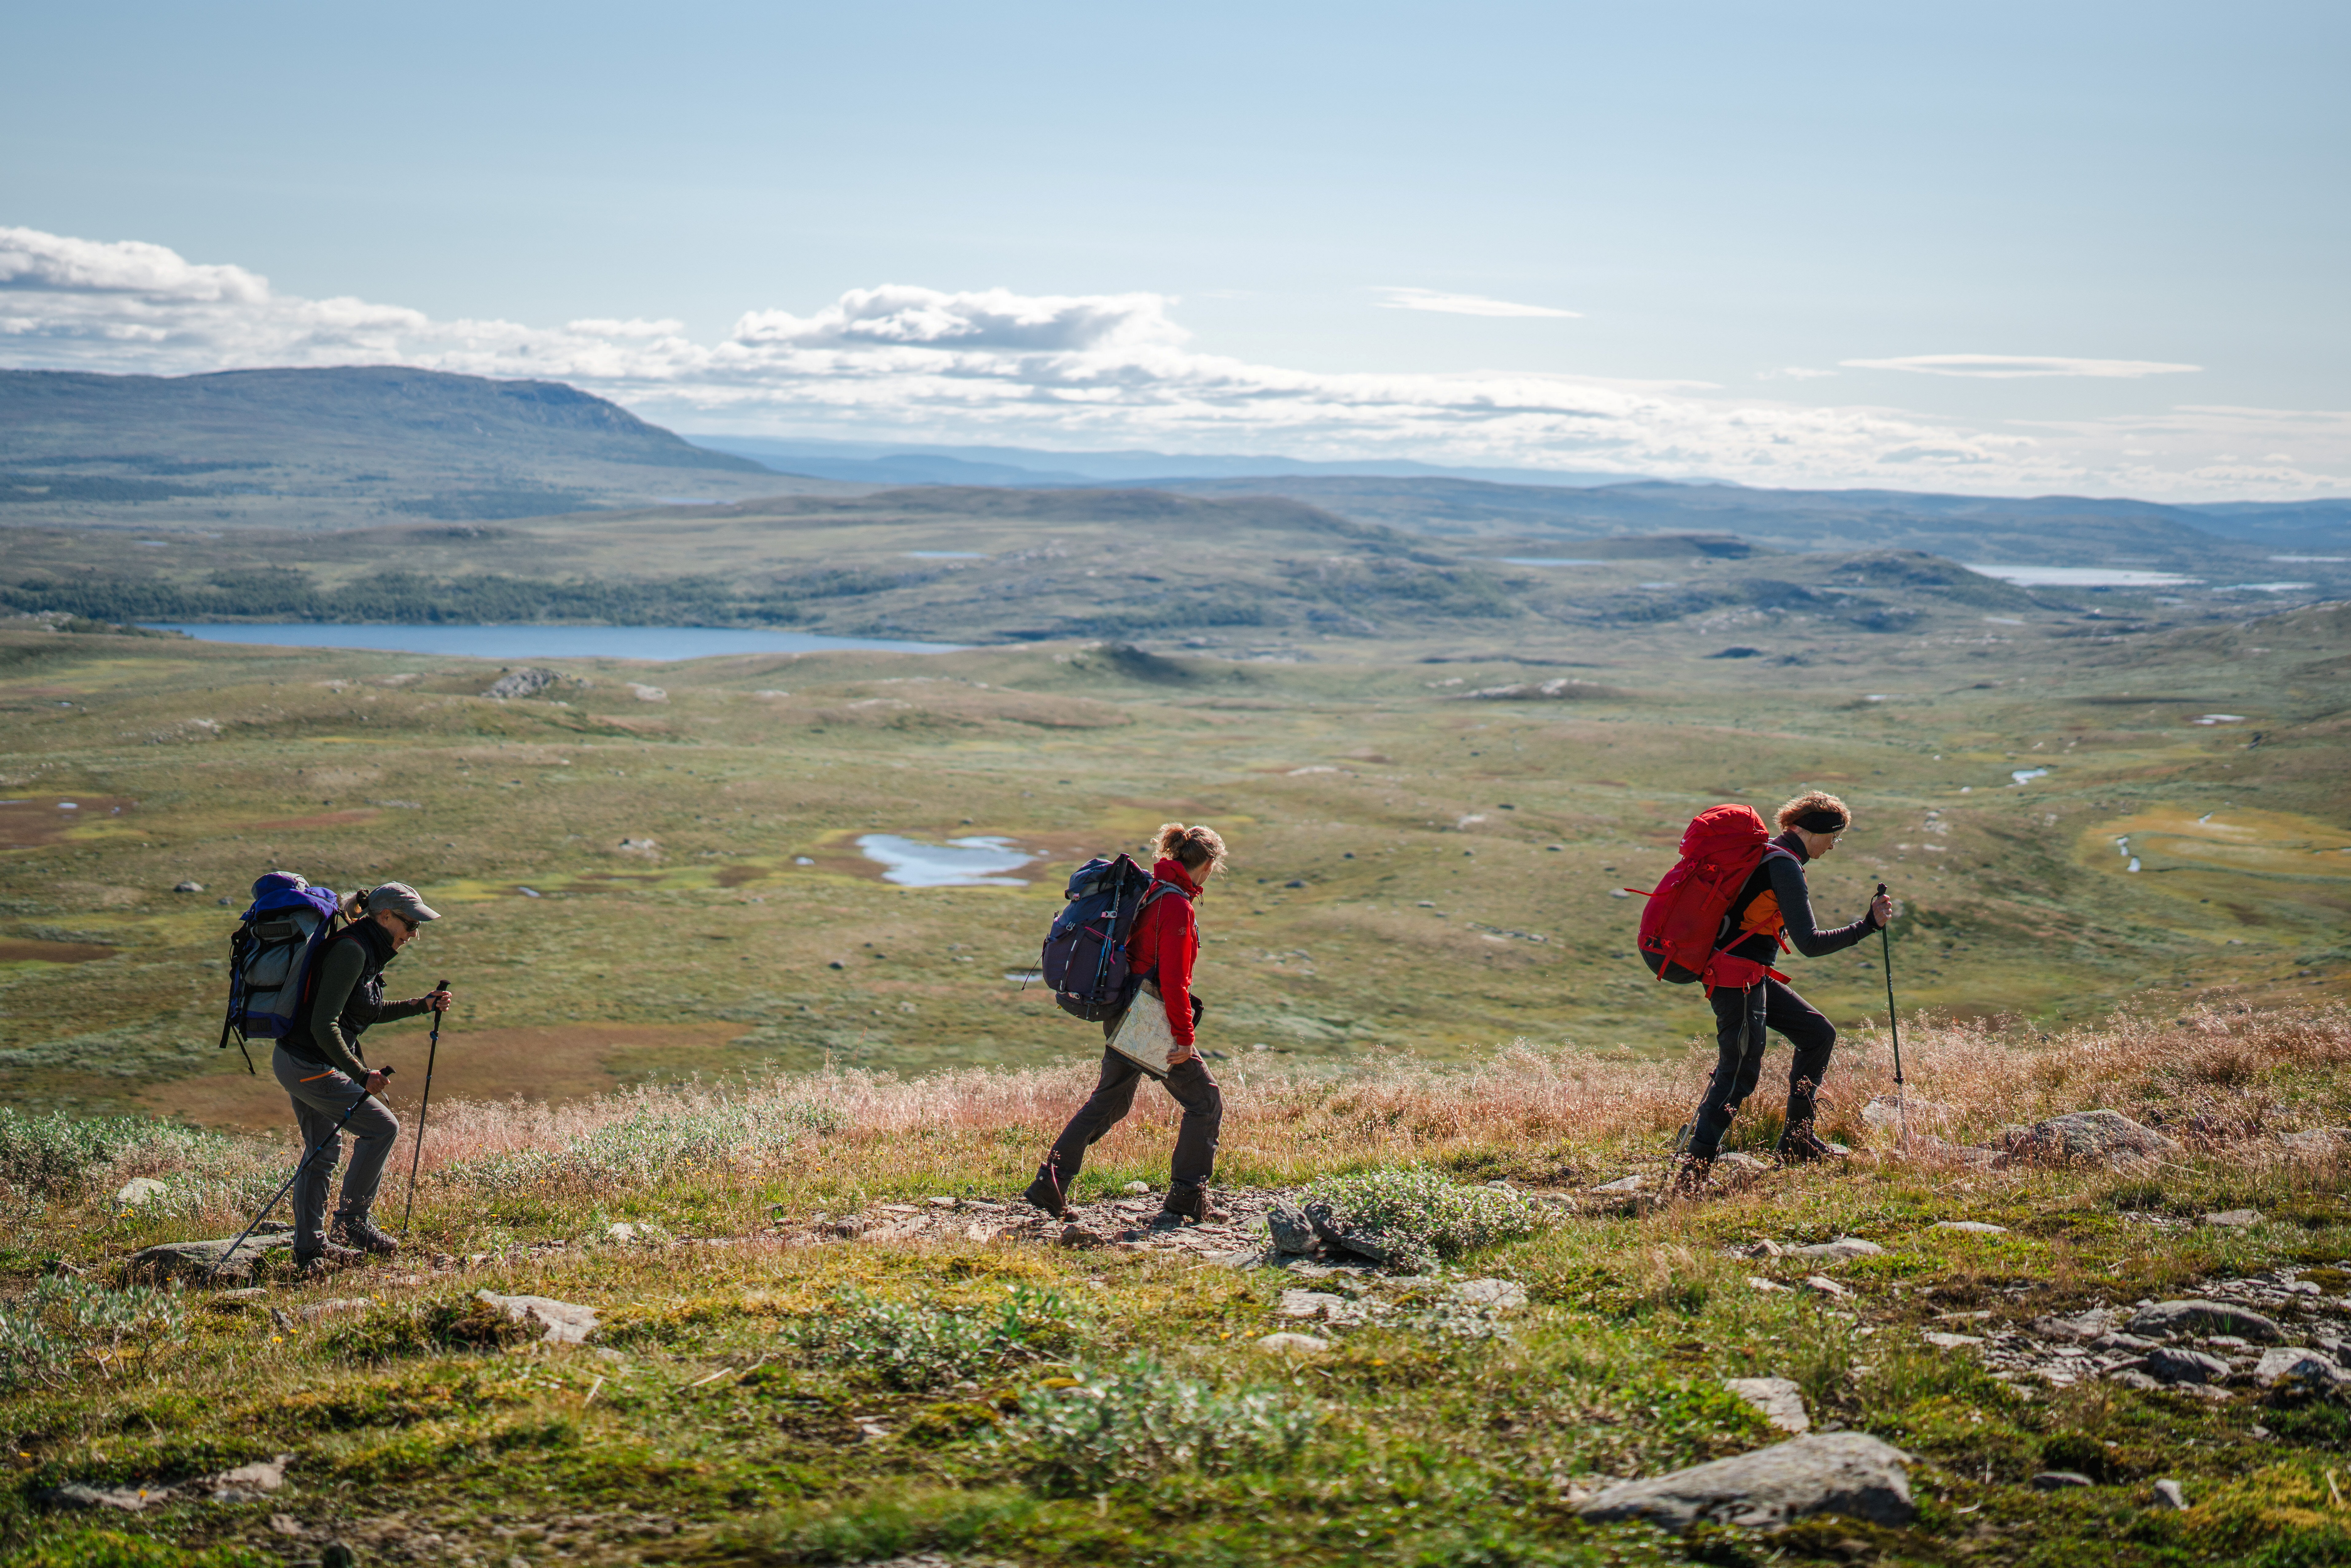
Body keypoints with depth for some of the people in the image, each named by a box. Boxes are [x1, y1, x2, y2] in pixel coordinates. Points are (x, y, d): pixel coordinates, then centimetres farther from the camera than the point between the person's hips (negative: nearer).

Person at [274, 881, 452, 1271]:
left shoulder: (366, 950, 10)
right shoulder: (351, 951, -20)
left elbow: (372, 1012, 25)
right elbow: (324, 1026, -25)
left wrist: (423, 1005, 18)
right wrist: (360, 1074, -25)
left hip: (296, 1062, 10)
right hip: (309, 1066, -10)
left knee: (323, 1153, 17)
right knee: (382, 1127, -4)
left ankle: (310, 1249, 24)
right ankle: (351, 1220, 7)